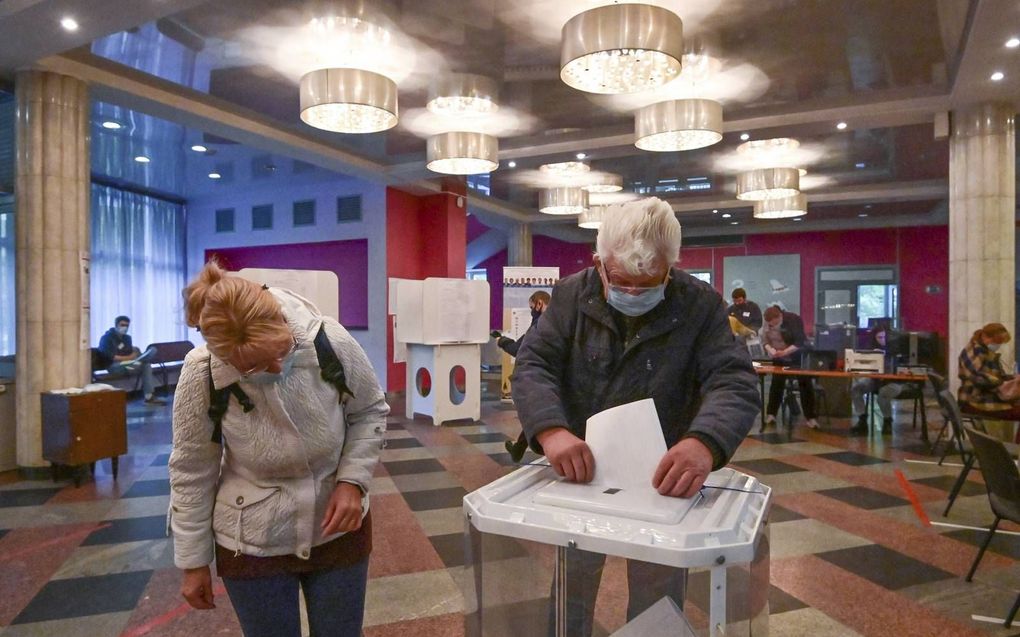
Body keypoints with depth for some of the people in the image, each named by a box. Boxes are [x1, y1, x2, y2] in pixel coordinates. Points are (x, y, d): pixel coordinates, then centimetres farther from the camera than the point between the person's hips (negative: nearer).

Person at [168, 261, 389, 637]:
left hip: (339, 529, 1)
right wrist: (194, 562, 1)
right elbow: (192, 472, -6)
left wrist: (352, 481, -16)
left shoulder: (331, 342, -21)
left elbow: (369, 412, -4)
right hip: (252, 544, 0)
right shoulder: (201, 376, -20)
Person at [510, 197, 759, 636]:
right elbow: (533, 364, -16)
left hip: (662, 479, -1)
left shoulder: (701, 305, -12)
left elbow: (735, 383, -21)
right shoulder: (572, 294, -9)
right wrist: (551, 430, -36)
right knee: (569, 592, 19)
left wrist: (704, 442, -43)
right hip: (579, 473, 1)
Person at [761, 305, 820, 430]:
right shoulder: (767, 324, -9)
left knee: (805, 385, -2)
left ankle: (810, 418, 3)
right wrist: (769, 348, -24)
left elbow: (800, 342, -26)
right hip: (779, 359, 4)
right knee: (776, 384, 2)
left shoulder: (793, 320, -23)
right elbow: (764, 340, -2)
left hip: (798, 358, -4)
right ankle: (770, 415, 7)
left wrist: (785, 352, -35)